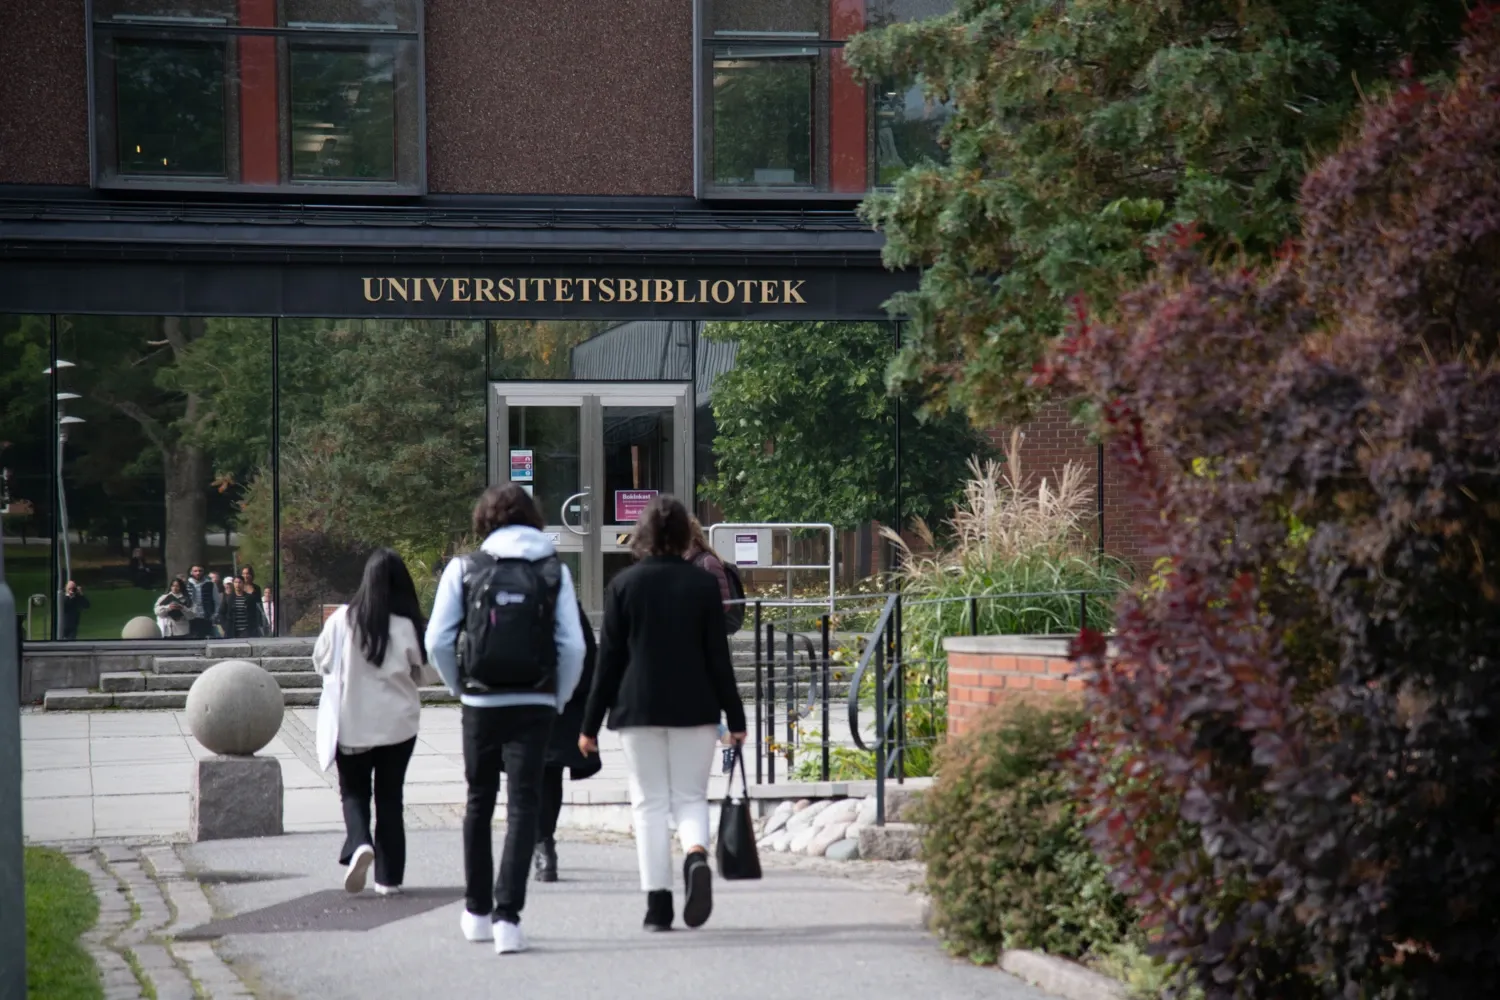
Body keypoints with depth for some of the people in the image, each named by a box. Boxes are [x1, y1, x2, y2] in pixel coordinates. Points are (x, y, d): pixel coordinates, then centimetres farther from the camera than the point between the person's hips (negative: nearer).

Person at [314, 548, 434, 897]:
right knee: (390, 796, 12)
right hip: (398, 722, 0)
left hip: (352, 722, 0)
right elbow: (420, 672, -1)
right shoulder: (408, 625, -12)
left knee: (354, 791, 13)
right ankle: (389, 876, 12)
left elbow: (321, 662, 1)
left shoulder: (342, 620, -11)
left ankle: (359, 845, -15)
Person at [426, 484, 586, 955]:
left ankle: (477, 911, 27)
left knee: (479, 803, 17)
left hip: (480, 703, 1)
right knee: (524, 807, -1)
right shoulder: (554, 571, 1)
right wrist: (558, 698, 8)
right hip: (534, 705, -1)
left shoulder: (464, 569, 0)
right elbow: (573, 645, -5)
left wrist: (460, 687, 12)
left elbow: (438, 641, -2)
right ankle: (507, 916, -13)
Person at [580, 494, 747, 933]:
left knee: (649, 803, 5)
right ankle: (697, 854, -22)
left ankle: (658, 904, 0)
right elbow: (718, 657, 0)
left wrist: (591, 724, 5)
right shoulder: (704, 584, -1)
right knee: (691, 797, 9)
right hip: (695, 710, 0)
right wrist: (735, 717, 6)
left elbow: (609, 659, 0)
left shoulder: (624, 584, -1)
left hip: (638, 709, 0)